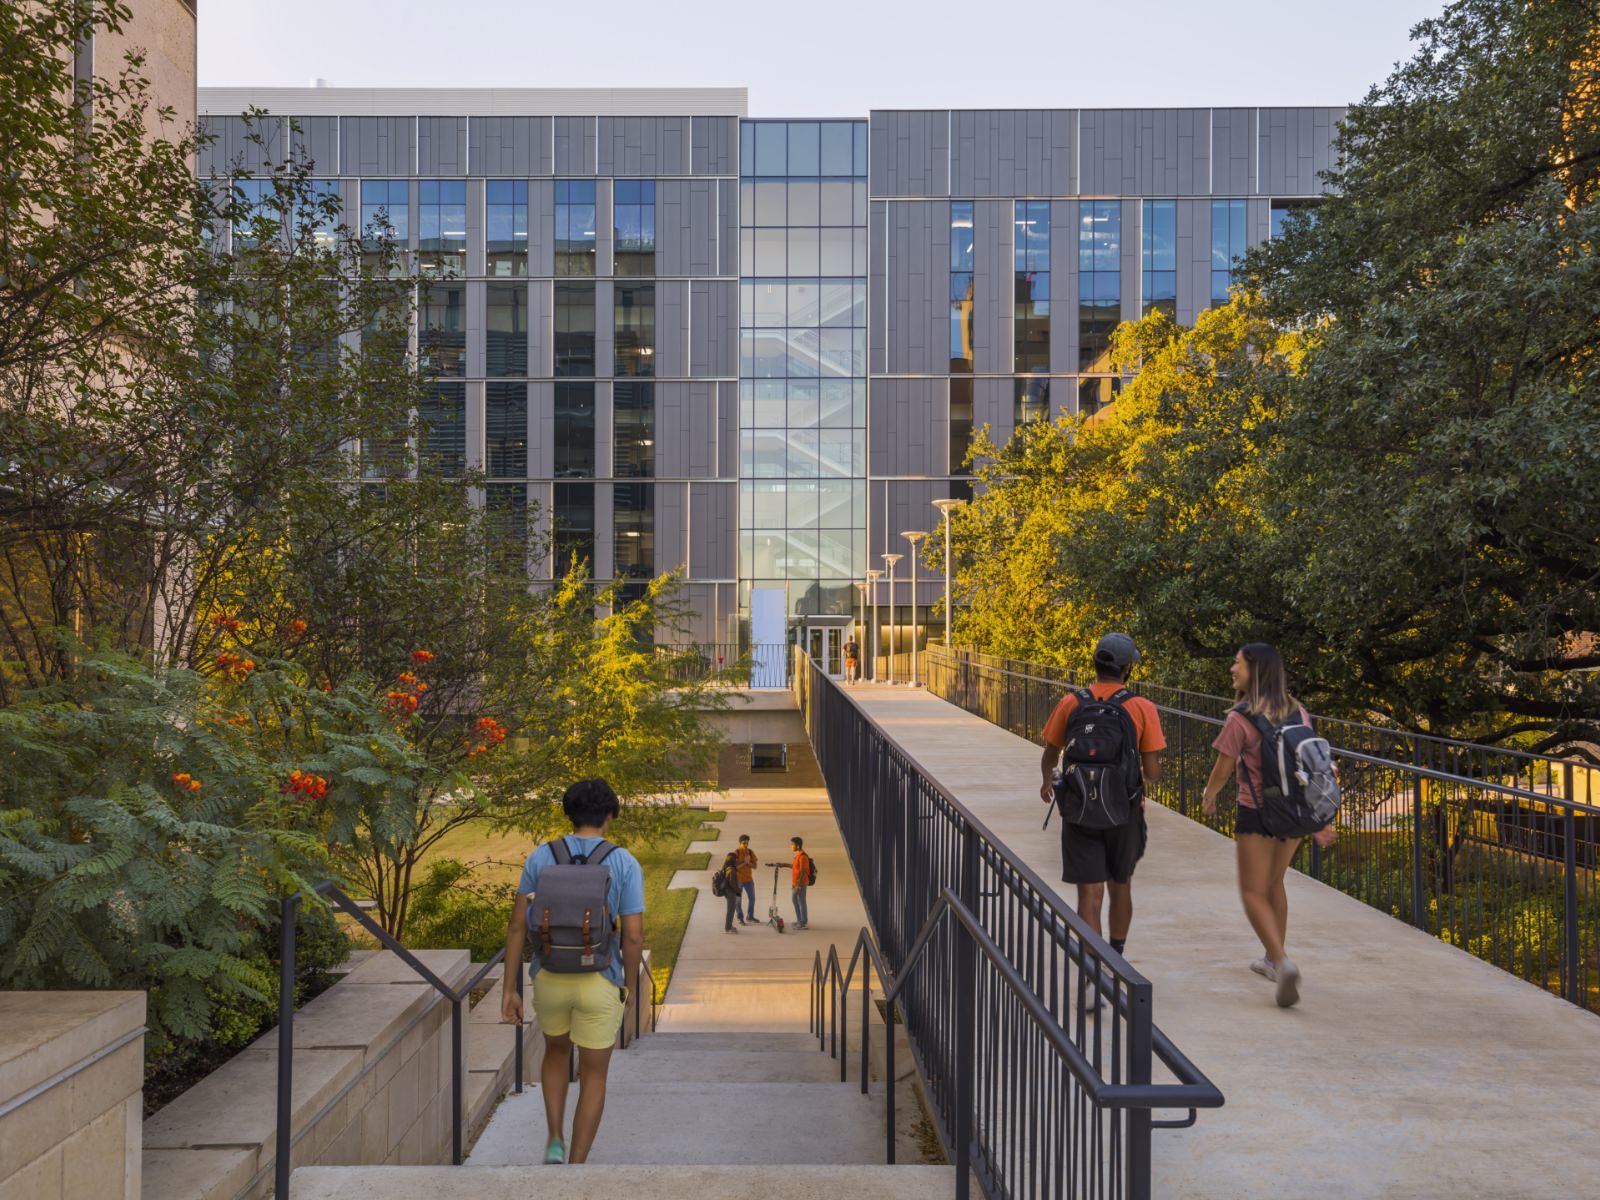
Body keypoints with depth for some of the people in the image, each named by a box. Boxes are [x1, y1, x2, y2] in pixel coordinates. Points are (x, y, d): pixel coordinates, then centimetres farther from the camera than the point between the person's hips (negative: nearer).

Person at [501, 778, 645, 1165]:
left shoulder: (541, 857, -4)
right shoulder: (626, 864, -10)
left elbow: (517, 924, -4)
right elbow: (634, 936, -12)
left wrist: (508, 989, 2)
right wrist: (629, 987, 5)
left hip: (549, 978, 3)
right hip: (598, 984, -2)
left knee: (556, 1050, 32)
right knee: (593, 1078, 13)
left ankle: (555, 1141, 23)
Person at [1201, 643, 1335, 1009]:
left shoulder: (1240, 718, -16)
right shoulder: (1297, 712, 2)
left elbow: (1222, 771, -10)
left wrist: (1208, 797, 10)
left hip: (1257, 814, -6)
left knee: (1253, 893, 3)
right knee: (1273, 884, 23)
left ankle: (1282, 962, -14)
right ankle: (1274, 959, 33)